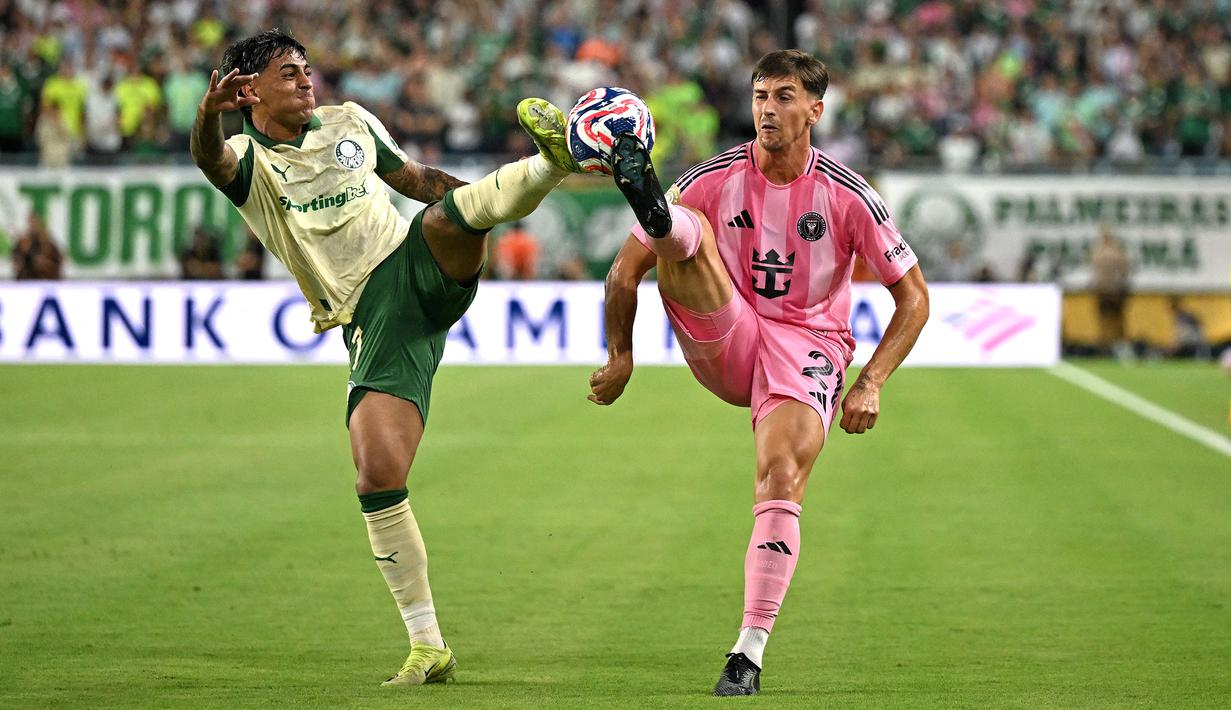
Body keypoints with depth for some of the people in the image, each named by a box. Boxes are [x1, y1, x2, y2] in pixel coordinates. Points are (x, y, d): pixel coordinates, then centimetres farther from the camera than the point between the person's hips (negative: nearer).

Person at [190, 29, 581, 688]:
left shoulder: (350, 122, 16)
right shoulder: (246, 160, 1)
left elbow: (415, 178, 28)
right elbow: (210, 157, -24)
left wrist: (489, 201, 15)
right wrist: (210, 111, -47)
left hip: (423, 268, 3)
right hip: (374, 323, -3)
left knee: (448, 211, -31)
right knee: (377, 479, -14)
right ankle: (428, 647, -4)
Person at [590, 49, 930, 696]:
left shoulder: (847, 196, -6)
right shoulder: (715, 178, -4)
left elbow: (913, 297, 1)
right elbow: (627, 266, 3)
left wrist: (869, 385, -9)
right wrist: (620, 355, -6)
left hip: (806, 345, -1)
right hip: (722, 338, 2)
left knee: (780, 480, -25)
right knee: (684, 229, -23)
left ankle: (750, 651, -18)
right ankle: (649, 204, -63)